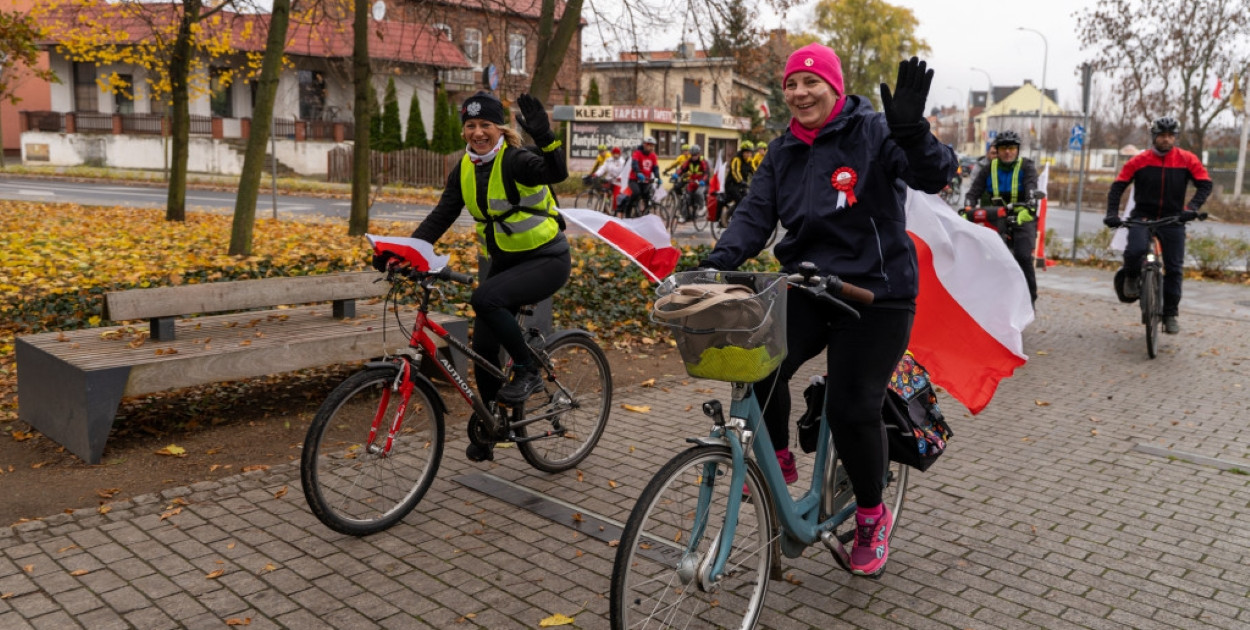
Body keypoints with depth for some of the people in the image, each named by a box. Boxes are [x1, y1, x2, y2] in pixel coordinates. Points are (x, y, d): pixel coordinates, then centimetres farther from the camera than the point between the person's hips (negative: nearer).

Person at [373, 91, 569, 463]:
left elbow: (557, 173, -38)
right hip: (504, 262, 7)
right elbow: (441, 217, -2)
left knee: (485, 298, -32)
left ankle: (527, 371, -10)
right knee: (483, 346, 3)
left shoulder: (515, 160, -19)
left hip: (547, 260, -7)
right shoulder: (464, 170, 1)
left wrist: (544, 137, -57)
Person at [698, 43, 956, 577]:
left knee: (852, 407, -12)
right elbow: (755, 213, 1)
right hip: (806, 288, 5)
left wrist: (912, 133, -40)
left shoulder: (873, 132, -7)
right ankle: (777, 459, 11)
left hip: (875, 294, -4)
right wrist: (718, 261, -17)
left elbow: (934, 176, -19)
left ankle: (872, 516, 15)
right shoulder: (783, 152, 9)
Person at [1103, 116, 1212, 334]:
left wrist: (1192, 207, -21)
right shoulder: (1138, 161, -3)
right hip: (1142, 217, -1)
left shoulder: (1187, 160, -1)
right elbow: (1118, 186, -2)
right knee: (1135, 250, -30)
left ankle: (1170, 314, 13)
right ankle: (1131, 278, 4)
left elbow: (1204, 184, -3)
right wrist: (1112, 213, -15)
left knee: (1174, 268, 1)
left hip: (1173, 220, 1)